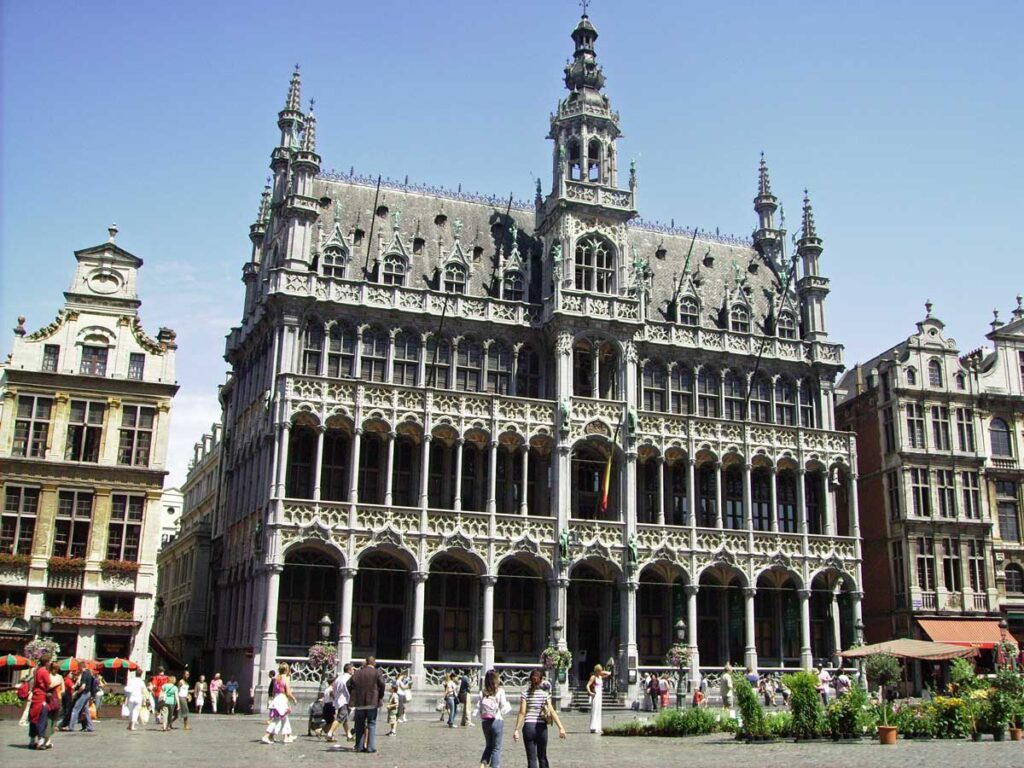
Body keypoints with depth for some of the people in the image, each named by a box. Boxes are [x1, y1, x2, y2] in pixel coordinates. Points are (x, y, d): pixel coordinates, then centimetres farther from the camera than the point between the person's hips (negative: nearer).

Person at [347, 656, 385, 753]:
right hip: (372, 702, -3)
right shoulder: (377, 673, -1)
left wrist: (353, 697, 12)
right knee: (371, 724, 4)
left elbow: (349, 685, 4)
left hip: (359, 703, 3)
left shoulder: (357, 673, 9)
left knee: (360, 725, 14)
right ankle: (371, 746, -3)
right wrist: (380, 696, 0)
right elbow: (382, 684, -13)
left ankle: (359, 746, 14)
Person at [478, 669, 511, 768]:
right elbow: (504, 709, -11)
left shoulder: (483, 692, 1)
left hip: (485, 722, 4)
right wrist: (508, 705, 8)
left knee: (488, 746, 20)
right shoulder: (500, 691, -10)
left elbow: (478, 709, 0)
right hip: (497, 721, -4)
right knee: (496, 748, 7)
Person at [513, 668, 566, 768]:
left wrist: (516, 729, -6)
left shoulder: (525, 693, 0)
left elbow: (522, 713, -7)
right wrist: (561, 727, -11)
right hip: (542, 727, 1)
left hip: (528, 727, -1)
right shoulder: (545, 693, 1)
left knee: (531, 758, 1)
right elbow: (552, 711, -8)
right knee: (542, 756, 19)